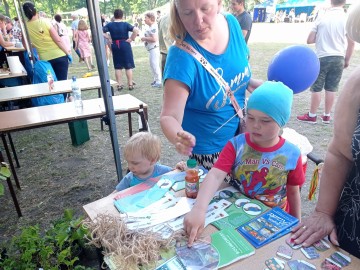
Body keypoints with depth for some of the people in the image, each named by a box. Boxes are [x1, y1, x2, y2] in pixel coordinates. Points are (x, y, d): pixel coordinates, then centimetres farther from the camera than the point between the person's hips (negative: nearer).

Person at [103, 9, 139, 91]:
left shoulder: (110, 25, -2)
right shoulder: (125, 24, -8)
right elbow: (136, 30, -19)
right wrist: (131, 39, -10)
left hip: (115, 46, 2)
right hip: (125, 45, -2)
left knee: (117, 66, 10)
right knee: (128, 66, 5)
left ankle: (120, 84, 12)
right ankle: (130, 84, 8)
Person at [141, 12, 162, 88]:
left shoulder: (153, 27, -17)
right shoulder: (150, 27, 14)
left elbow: (154, 39, -27)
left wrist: (145, 38, -16)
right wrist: (145, 38, 13)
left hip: (154, 49, -11)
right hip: (151, 49, 11)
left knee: (155, 65, -8)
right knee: (153, 65, 17)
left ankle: (158, 82, -3)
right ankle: (155, 80, 27)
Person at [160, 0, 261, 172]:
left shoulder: (232, 23, -11)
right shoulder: (182, 56, -29)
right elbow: (169, 116, -32)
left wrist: (252, 83, -10)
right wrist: (179, 137, -52)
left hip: (239, 134, 6)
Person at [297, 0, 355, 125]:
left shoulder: (322, 18, -1)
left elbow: (309, 40, -2)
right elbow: (351, 42, -3)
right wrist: (347, 60, 9)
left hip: (322, 58, -1)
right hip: (338, 58, 2)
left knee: (316, 88, 5)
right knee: (332, 88, 8)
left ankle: (312, 115, 11)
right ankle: (327, 116, 16)